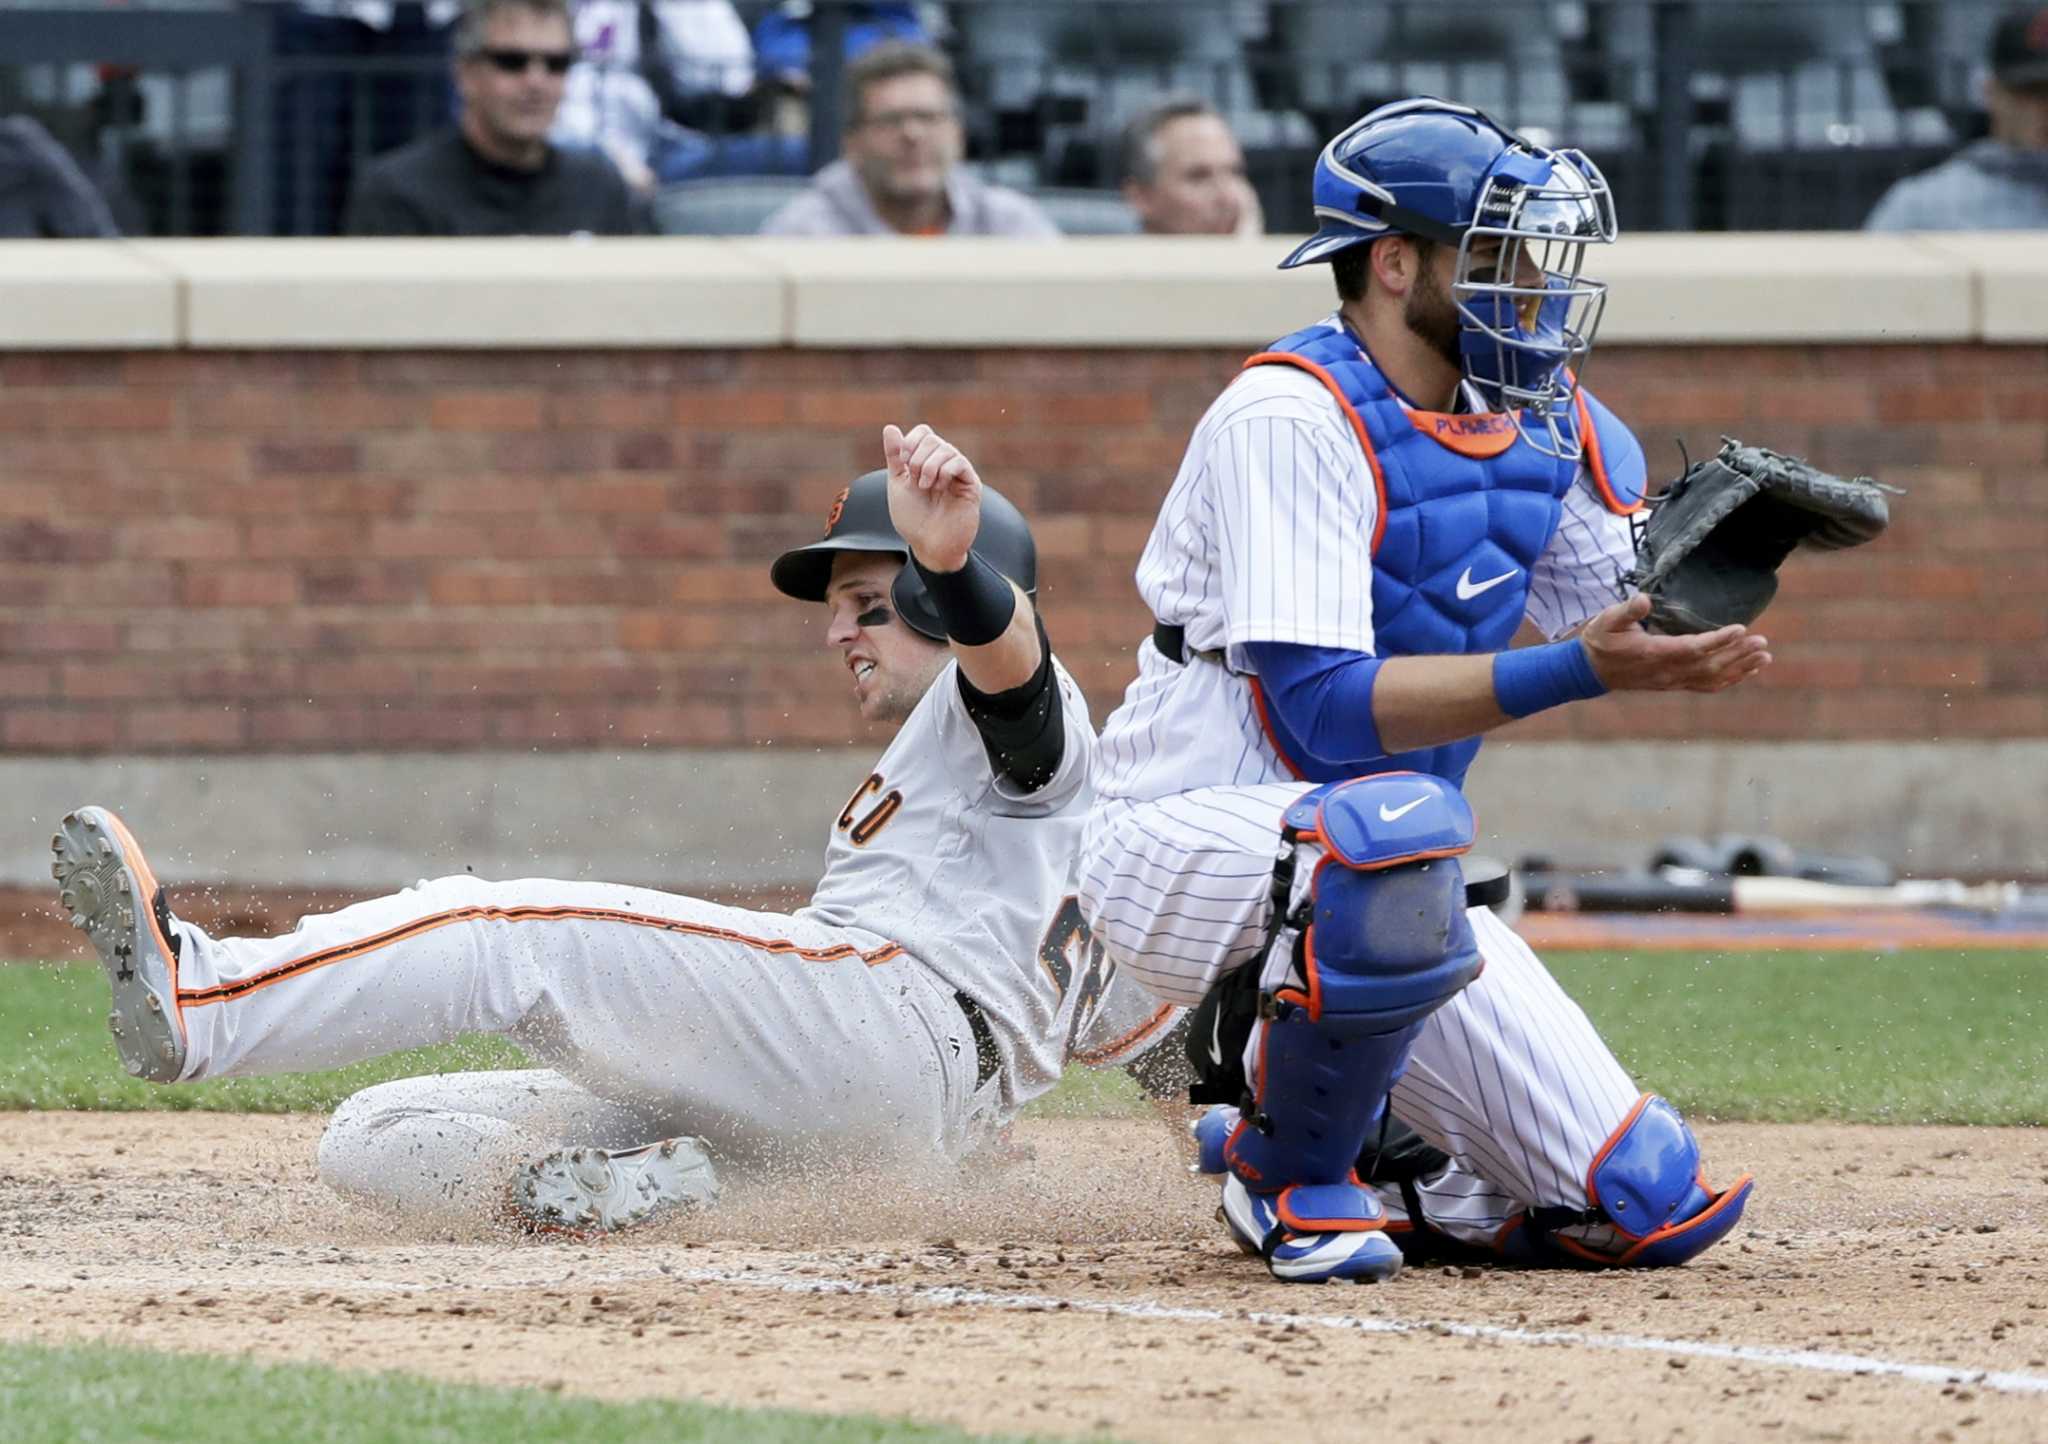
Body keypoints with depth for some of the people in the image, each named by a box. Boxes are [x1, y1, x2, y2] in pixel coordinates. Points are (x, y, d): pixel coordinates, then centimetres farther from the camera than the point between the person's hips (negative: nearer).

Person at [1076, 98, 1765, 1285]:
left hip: (1381, 886, 7)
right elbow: (1329, 703, -26)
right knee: (1395, 824, -43)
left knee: (1652, 1205, -5)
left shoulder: (1542, 421, 6)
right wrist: (1577, 669, -34)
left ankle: (1349, 1163, 18)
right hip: (1190, 842, -7)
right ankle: (1288, 1168, -17)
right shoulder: (1295, 417, -18)